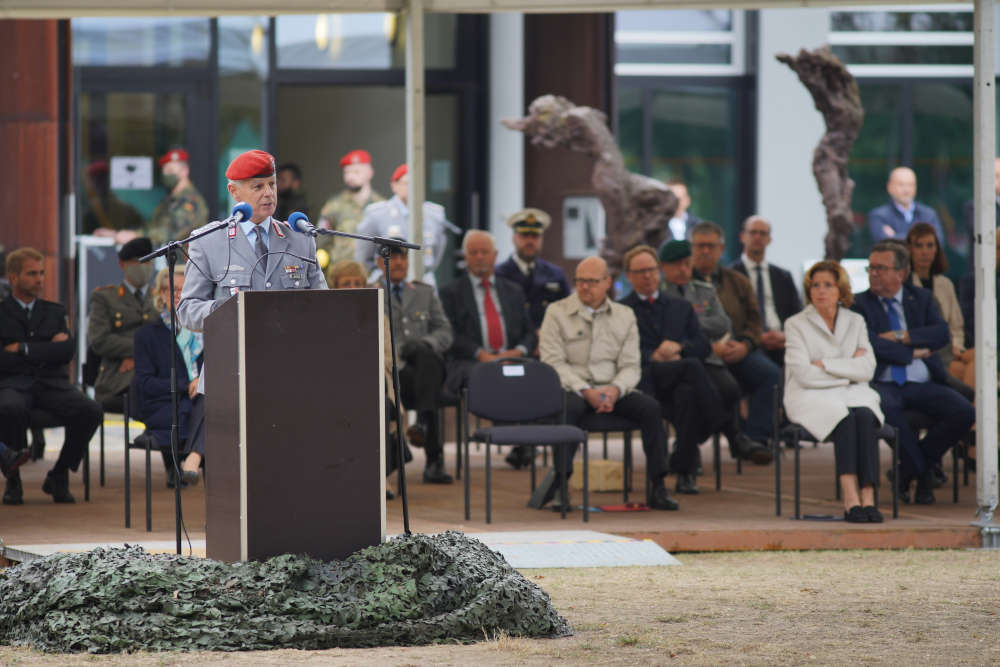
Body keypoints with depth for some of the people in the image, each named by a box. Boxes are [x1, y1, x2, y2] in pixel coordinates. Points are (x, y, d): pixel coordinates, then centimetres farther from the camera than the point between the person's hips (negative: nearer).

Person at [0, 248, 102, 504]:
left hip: (52, 384, 3)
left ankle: (59, 476, -8)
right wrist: (45, 350, -2)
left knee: (91, 410, -28)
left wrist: (24, 349, -4)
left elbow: (67, 351, 3)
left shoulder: (55, 312, 21)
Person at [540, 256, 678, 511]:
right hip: (571, 388, -3)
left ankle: (656, 487, -22)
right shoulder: (557, 313, 5)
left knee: (650, 407, -23)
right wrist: (585, 391, -17)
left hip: (612, 390, 3)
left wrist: (615, 390, -16)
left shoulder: (625, 316, 13)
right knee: (569, 408, -38)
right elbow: (553, 362, -5)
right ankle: (560, 483, -39)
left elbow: (631, 366, 7)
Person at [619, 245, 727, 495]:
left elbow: (704, 346, 17)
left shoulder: (680, 307, 28)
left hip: (679, 381, 3)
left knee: (687, 393, -37)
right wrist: (654, 356, -12)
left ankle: (684, 471, -31)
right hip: (645, 379, -3)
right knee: (691, 367, -35)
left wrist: (679, 347, -4)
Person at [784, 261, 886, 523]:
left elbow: (867, 370, 0)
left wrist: (825, 365, -8)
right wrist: (849, 369, -4)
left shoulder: (855, 322, 13)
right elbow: (804, 375, -9)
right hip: (812, 399, -3)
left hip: (853, 394, 3)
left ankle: (868, 498, -42)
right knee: (845, 418, -34)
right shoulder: (796, 324, 4)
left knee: (865, 416, -32)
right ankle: (851, 498, -45)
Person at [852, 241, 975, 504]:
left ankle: (907, 471, -5)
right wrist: (913, 352, -6)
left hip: (923, 385, 3)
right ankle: (922, 472, -15)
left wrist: (902, 337, -10)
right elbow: (868, 343, -8)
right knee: (885, 407, -39)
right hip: (884, 383, -3)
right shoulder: (860, 303, 9)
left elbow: (942, 334, 1)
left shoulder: (922, 298, 17)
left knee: (964, 412, -24)